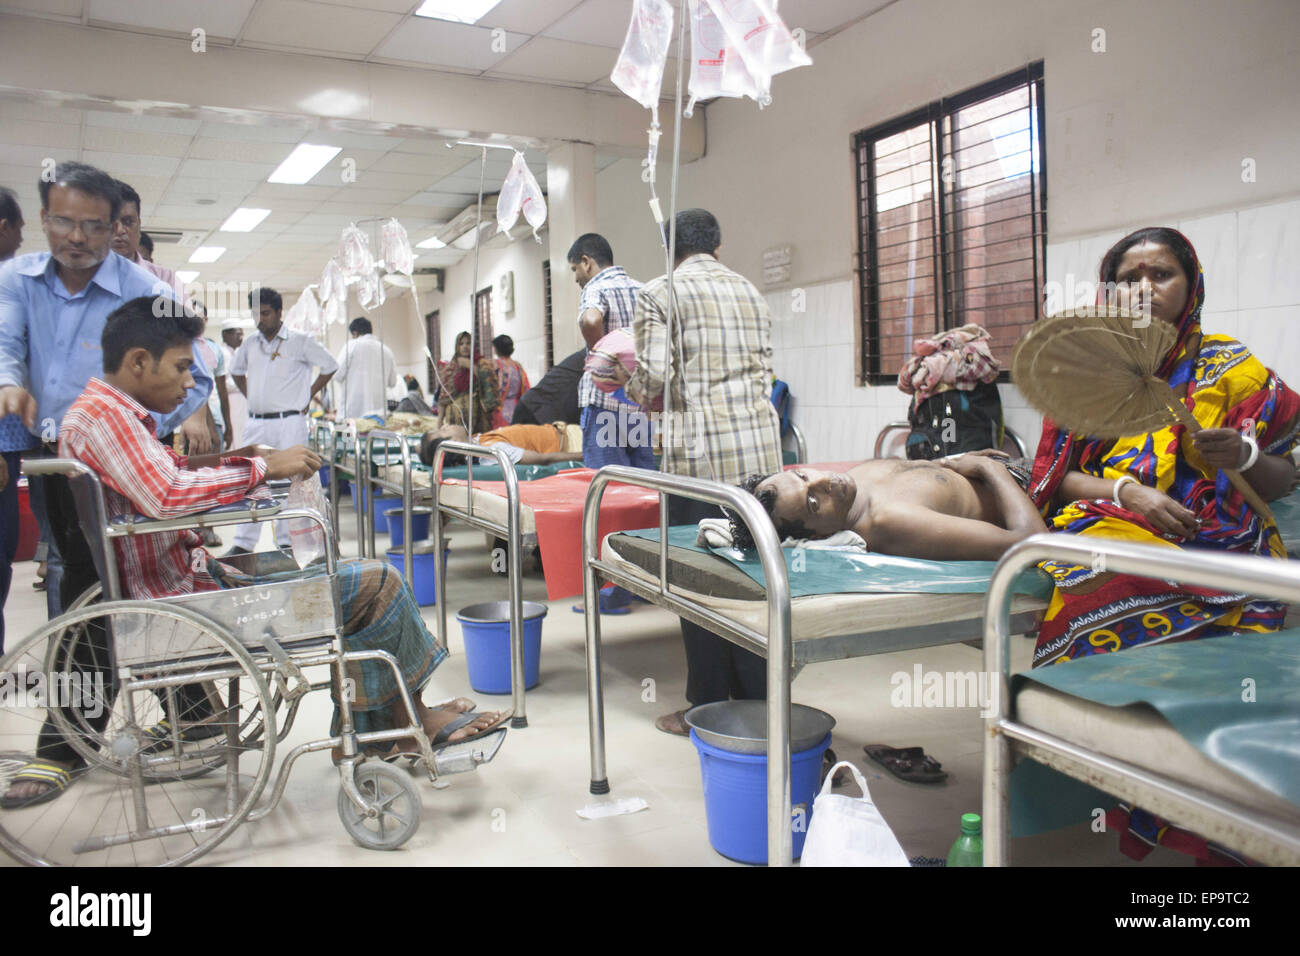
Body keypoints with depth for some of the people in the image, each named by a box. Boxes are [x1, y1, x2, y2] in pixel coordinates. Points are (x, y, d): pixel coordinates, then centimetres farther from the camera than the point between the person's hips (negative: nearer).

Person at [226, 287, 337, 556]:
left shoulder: (300, 342, -2)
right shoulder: (250, 344, 12)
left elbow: (330, 366, 4)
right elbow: (236, 371, 29)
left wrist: (308, 395, 2)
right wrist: (249, 395, 15)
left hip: (288, 423, -5)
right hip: (255, 423, 5)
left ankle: (287, 542, 5)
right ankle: (244, 543, 12)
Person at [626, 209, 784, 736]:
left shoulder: (659, 292, 0)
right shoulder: (750, 291, 17)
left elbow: (653, 376, -8)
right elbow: (765, 372, 15)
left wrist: (636, 393, 13)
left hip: (700, 451, -5)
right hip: (760, 448, 6)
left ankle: (709, 708, 12)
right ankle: (759, 699, 20)